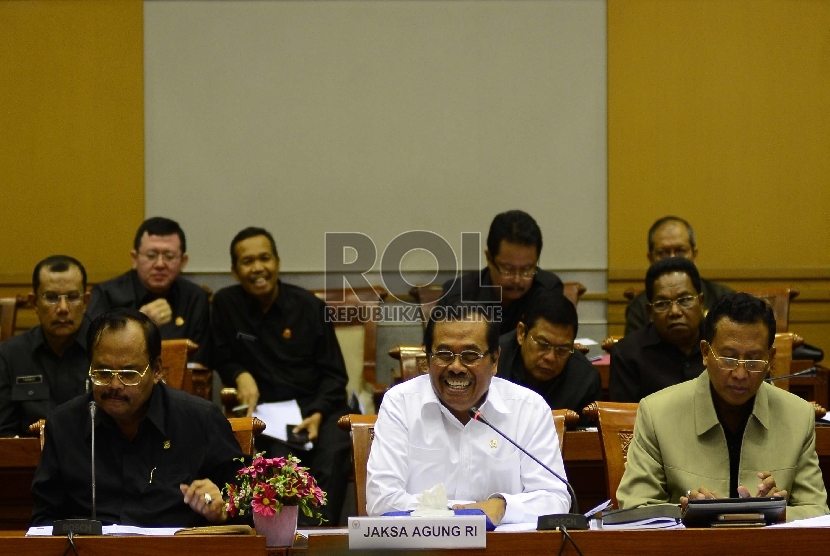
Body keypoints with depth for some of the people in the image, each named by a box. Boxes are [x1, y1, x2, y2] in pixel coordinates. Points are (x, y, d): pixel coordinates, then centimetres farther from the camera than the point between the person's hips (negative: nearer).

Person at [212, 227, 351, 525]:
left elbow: (335, 374, 6)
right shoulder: (225, 304, 6)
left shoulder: (310, 307, 6)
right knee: (281, 457, -35)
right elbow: (224, 359, 16)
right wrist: (240, 375, -8)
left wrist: (318, 414, -12)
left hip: (317, 407, 0)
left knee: (332, 456, -33)